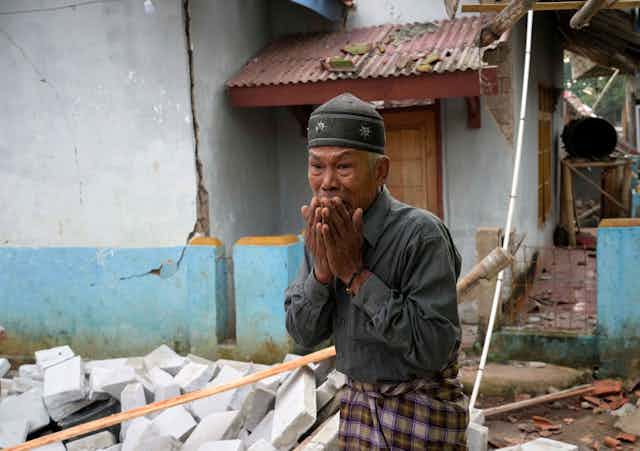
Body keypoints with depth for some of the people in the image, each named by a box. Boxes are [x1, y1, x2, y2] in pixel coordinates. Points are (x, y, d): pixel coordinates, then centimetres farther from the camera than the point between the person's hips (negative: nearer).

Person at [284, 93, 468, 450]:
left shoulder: (420, 233, -23)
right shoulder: (323, 232, -3)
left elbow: (433, 348, -27)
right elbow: (304, 334, -1)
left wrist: (355, 273, -27)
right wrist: (322, 268, -18)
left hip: (421, 413, -6)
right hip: (358, 402, 6)